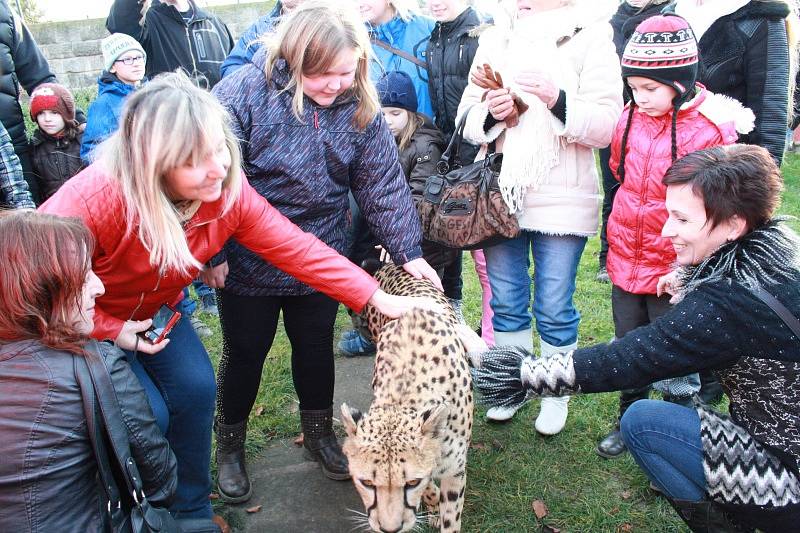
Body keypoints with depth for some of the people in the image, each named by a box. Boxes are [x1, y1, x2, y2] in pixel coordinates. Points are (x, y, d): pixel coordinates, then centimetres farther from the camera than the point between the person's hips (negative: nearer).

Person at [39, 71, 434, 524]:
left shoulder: (230, 191, -23)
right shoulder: (94, 200, -38)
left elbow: (295, 248, -21)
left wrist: (377, 297, -25)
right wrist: (111, 330, -25)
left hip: (154, 309, 5)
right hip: (80, 321, -4)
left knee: (196, 388, -10)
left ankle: (193, 511, 15)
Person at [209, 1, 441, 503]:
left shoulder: (360, 108, -8)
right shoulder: (245, 92, -20)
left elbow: (383, 185, -5)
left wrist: (408, 251, -10)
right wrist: (212, 253, -14)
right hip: (248, 262, -3)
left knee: (317, 347, 18)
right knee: (245, 352, 13)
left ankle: (320, 433, 42)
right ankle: (230, 444, 37)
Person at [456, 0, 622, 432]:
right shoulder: (495, 36, 10)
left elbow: (607, 125, -11)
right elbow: (467, 118, 6)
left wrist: (557, 99, -26)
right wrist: (491, 112, -15)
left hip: (562, 198, -4)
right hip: (500, 194, 4)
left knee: (554, 308, 7)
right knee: (506, 302, 15)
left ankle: (557, 394, 28)